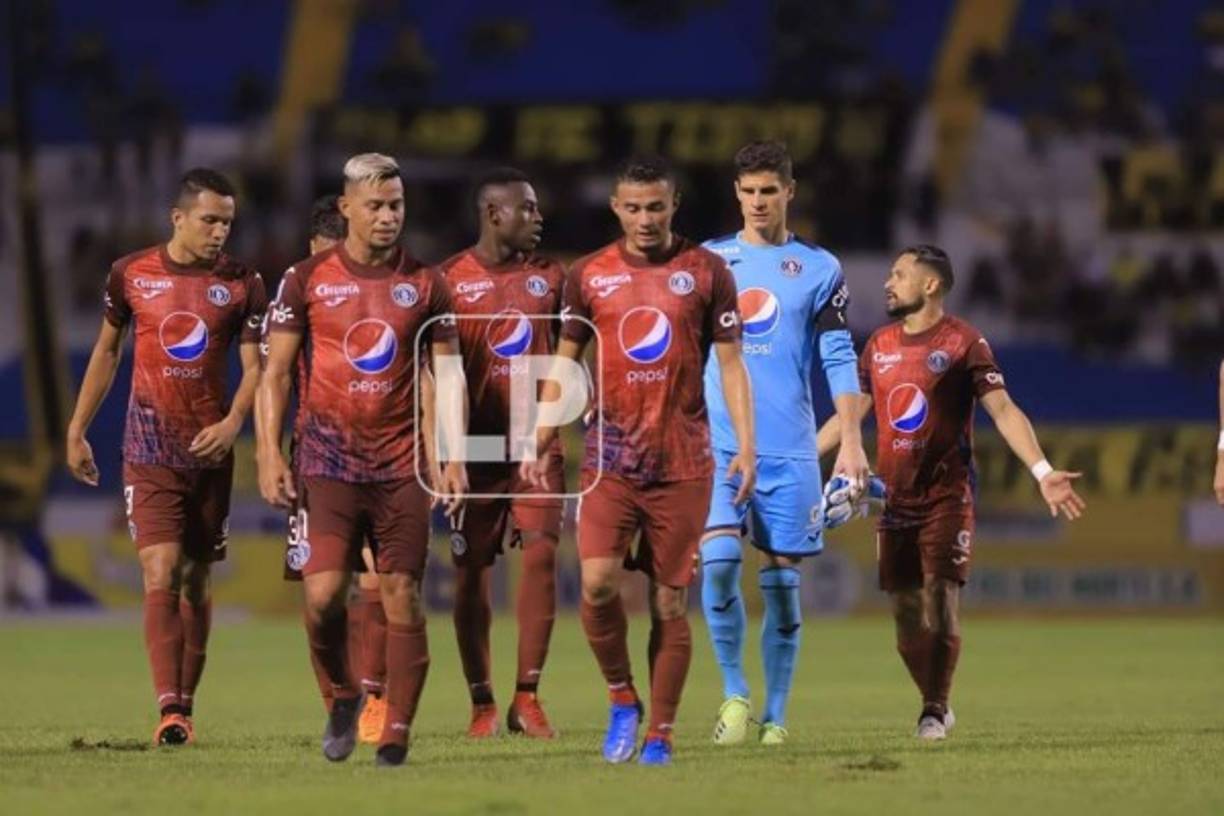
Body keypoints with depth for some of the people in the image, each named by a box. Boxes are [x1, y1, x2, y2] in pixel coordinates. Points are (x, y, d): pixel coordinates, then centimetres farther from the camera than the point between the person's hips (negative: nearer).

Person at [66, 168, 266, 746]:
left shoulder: (241, 283, 1)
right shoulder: (130, 274, 2)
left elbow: (255, 365, 1)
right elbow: (106, 352, 14)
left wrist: (233, 421, -17)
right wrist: (77, 430, 14)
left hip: (210, 451, 1)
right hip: (149, 453, -1)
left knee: (195, 580, 7)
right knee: (161, 574, -14)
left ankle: (186, 706, 18)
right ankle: (169, 711, -21)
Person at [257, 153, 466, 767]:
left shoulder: (424, 284, 6)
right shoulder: (307, 279, 2)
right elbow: (276, 372, 4)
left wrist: (454, 457, 0)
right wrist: (269, 453, -6)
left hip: (402, 463, 1)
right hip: (329, 457, -1)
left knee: (403, 597, -2)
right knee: (323, 593, -13)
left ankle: (395, 735, 2)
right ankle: (341, 698, 13)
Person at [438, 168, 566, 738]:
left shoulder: (550, 278, 9)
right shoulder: (450, 280, -1)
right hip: (477, 443, -2)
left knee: (541, 553, -12)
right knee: (472, 570, 1)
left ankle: (527, 698, -7)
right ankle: (481, 704, 10)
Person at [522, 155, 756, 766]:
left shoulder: (706, 273, 2)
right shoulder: (589, 275, 6)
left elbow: (730, 363, 4)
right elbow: (564, 363, 12)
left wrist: (746, 445, -5)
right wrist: (539, 444, 5)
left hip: (682, 463, -1)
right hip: (609, 458, 1)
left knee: (669, 601, 1)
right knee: (597, 582, -16)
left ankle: (660, 734, 10)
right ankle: (621, 698, 5)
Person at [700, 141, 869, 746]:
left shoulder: (819, 269, 7)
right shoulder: (707, 261, 10)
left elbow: (840, 361, 5)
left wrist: (851, 442, -4)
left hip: (790, 450, 0)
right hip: (717, 443, 0)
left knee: (782, 579, 0)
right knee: (719, 558, -18)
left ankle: (774, 715, 7)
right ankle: (734, 691, -4)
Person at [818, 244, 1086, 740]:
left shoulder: (962, 342, -5)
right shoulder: (879, 346, 12)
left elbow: (1003, 410, -11)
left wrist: (1042, 471, -22)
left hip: (947, 497, -5)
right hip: (895, 498, 5)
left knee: (940, 601, -11)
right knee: (905, 610, 3)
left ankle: (935, 710, -1)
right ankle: (935, 704, 17)